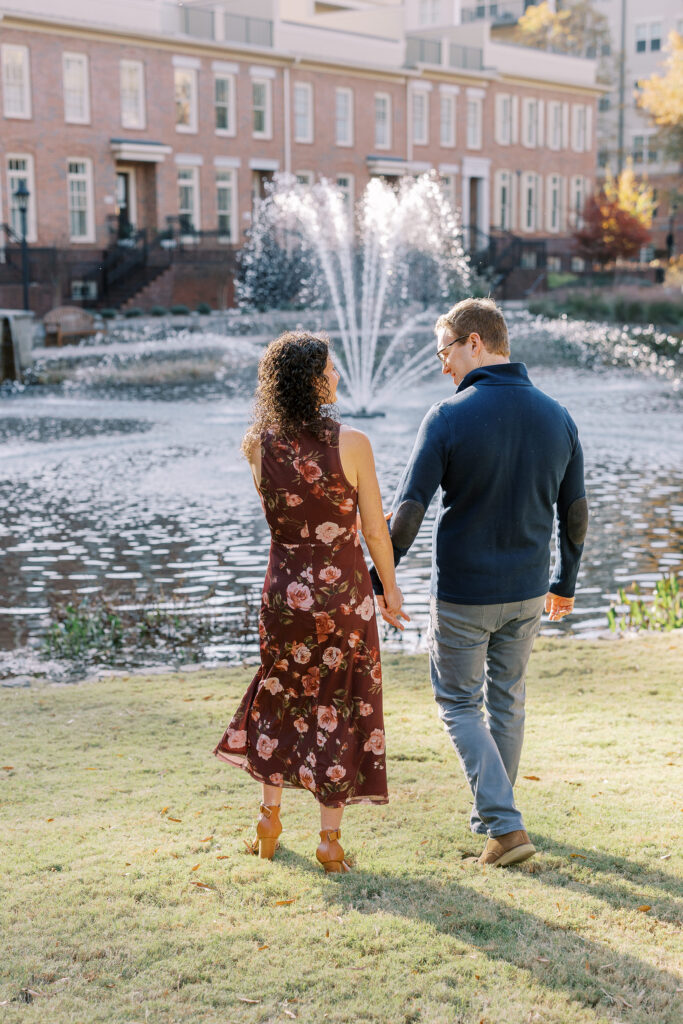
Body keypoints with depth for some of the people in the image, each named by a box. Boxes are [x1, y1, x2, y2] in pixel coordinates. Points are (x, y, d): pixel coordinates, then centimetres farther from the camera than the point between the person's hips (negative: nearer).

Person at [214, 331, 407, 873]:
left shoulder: (259, 445, -6)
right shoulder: (352, 444, -16)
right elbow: (375, 528, -8)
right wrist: (391, 588, 5)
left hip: (284, 589, 3)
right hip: (344, 592, -3)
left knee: (279, 698, 23)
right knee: (339, 706, 10)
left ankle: (269, 822, 29)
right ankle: (330, 838, 16)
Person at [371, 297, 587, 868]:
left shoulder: (449, 419, -17)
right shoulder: (557, 418, -2)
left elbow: (408, 511, -17)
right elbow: (575, 512, 5)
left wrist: (378, 580, -5)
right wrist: (566, 582, 19)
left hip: (463, 594, -5)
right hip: (528, 591, 5)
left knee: (459, 703, 11)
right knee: (507, 698, 20)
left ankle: (504, 825, 1)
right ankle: (492, 815, 34)